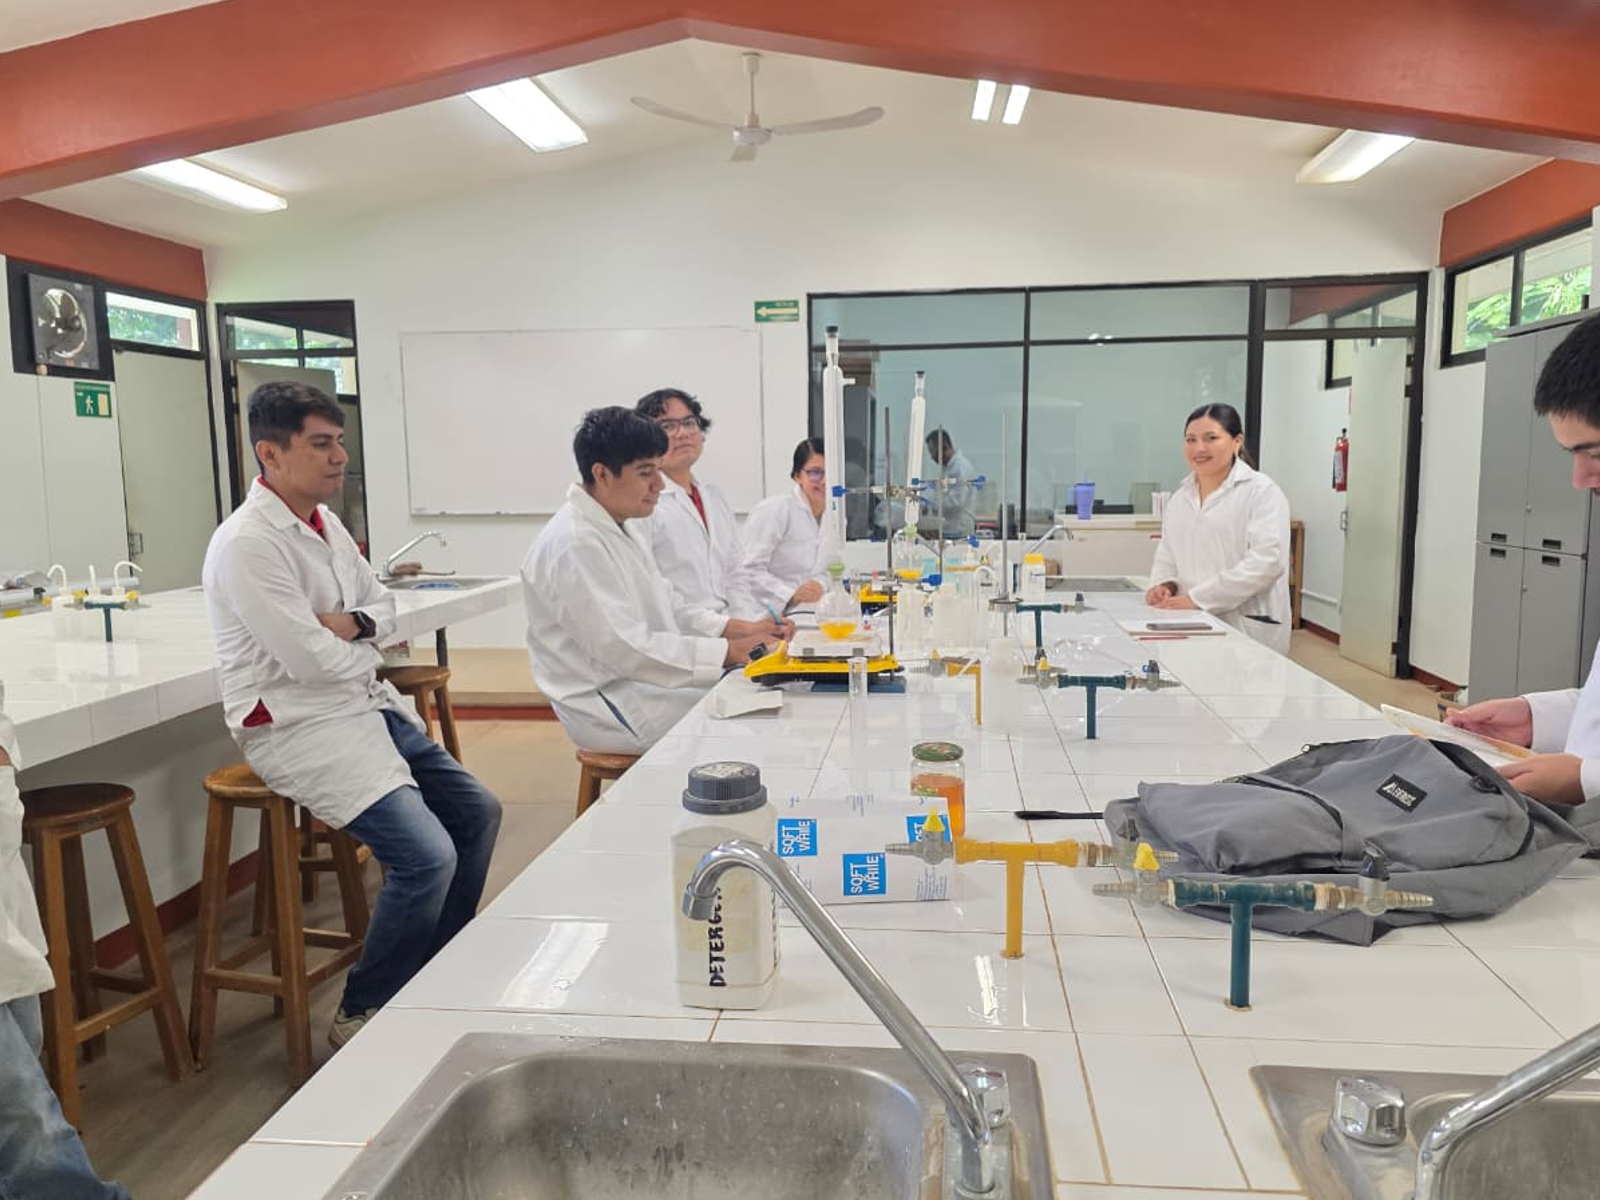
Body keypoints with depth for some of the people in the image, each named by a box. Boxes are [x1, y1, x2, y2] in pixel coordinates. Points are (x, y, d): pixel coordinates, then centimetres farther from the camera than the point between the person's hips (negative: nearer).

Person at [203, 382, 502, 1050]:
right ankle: (363, 1016, 4)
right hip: (299, 727, -10)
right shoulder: (248, 544, -19)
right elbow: (312, 659, -24)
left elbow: (384, 602, 17)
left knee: (477, 814, 13)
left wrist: (356, 624, -7)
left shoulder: (323, 521, 9)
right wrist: (371, 651, -2)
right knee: (427, 856, -20)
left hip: (367, 705, 10)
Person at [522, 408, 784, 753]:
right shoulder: (574, 545, -18)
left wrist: (741, 633, 1)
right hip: (609, 705, -9)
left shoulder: (622, 529, 13)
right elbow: (623, 648, -23)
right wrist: (727, 652, -23)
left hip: (642, 680, 9)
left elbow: (666, 613, 15)